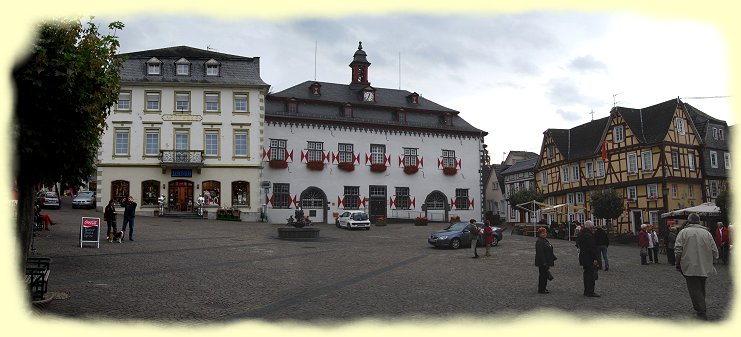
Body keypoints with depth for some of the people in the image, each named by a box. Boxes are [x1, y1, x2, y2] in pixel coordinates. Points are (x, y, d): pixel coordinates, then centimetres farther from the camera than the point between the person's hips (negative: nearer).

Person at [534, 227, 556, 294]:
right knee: (542, 275, -4)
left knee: (545, 275, 15)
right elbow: (540, 253, -23)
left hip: (546, 261, 10)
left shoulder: (546, 240, 14)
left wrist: (553, 258, 18)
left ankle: (543, 288, 25)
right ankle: (541, 290, 4)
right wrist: (544, 262, -26)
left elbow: (549, 251, 23)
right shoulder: (539, 242, -18)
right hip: (542, 262, -10)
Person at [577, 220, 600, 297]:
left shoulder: (581, 234, 12)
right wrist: (595, 258, -20)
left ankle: (586, 291, 22)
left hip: (583, 257, 10)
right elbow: (592, 248, -21)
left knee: (586, 274, 16)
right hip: (589, 258, -10)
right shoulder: (589, 236, -19)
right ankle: (590, 292, -5)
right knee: (592, 274, -6)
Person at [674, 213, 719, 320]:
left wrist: (677, 263, 1)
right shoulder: (706, 233, 6)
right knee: (701, 288, 20)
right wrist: (709, 261, 21)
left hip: (690, 267, -4)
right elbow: (715, 252, 5)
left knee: (695, 289, -2)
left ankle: (701, 312, -8)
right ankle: (701, 308, 32)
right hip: (704, 267, 4)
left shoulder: (683, 232, -3)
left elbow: (678, 250, -10)